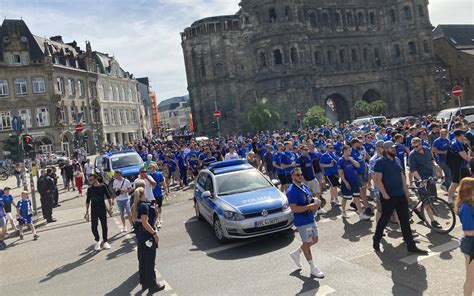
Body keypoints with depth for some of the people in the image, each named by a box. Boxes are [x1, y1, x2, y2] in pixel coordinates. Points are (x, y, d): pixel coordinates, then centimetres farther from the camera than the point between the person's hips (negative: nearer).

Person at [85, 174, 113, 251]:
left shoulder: (103, 187, -3)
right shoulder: (90, 189, 3)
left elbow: (108, 197, -1)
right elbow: (88, 201, 9)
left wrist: (110, 206, -13)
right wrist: (87, 212, 7)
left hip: (102, 210, -1)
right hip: (94, 210, 1)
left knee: (104, 226, 4)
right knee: (93, 227, -3)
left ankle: (105, 242, 19)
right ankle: (97, 241, 19)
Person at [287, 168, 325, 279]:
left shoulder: (305, 187, 7)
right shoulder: (291, 191, -20)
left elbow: (311, 199, 20)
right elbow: (294, 208, -26)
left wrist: (316, 201, -4)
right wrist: (310, 206, -27)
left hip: (311, 218, 9)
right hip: (302, 222, -9)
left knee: (315, 240, 18)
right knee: (307, 243, 5)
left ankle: (296, 253, 35)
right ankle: (313, 268, 21)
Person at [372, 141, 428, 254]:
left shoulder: (397, 160, 12)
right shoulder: (380, 162, -11)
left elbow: (402, 175, 18)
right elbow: (377, 180, -17)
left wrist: (406, 190, 14)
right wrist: (384, 194, -21)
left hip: (400, 195, 7)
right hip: (388, 197, -7)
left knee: (405, 220, 7)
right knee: (384, 219, 5)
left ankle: (411, 246, 13)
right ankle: (376, 241, 24)